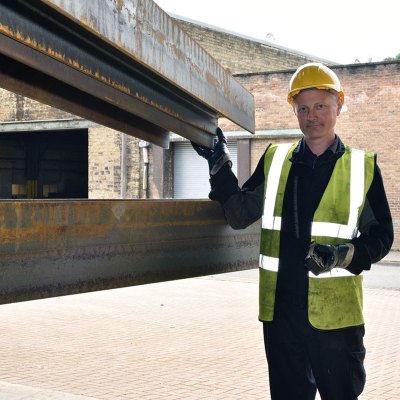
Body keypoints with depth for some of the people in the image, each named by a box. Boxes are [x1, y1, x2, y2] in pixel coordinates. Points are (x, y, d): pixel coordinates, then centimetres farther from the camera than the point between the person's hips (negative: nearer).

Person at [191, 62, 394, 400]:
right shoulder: (275, 160, 9)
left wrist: (344, 255, -17)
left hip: (336, 315, -2)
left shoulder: (363, 167, 2)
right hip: (281, 311, 2)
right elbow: (239, 215, 6)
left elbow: (381, 236, 1)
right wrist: (220, 167, -5)